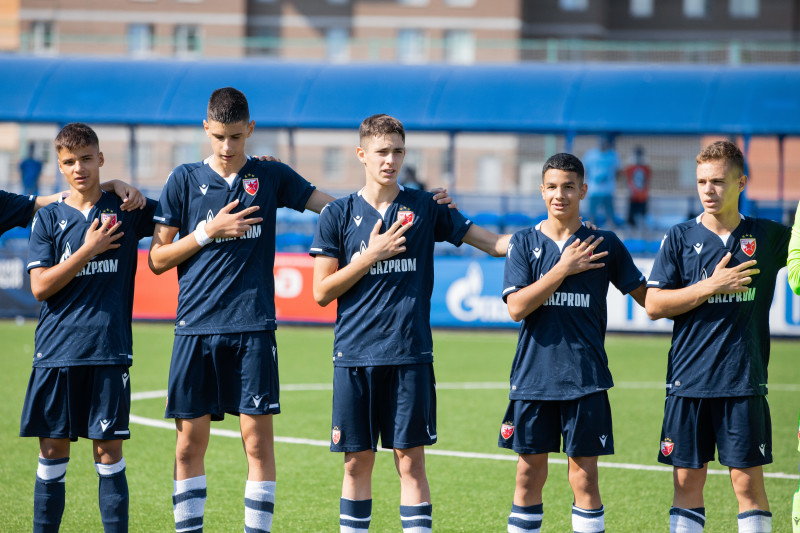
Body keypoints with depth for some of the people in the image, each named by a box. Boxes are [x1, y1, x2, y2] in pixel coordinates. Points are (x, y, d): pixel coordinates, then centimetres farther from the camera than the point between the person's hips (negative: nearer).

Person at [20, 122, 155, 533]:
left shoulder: (127, 210, 6)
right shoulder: (49, 218, 7)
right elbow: (40, 287, -2)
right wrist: (88, 249, -7)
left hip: (109, 349, -1)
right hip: (56, 351, 1)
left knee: (108, 451, -1)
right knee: (52, 451, 3)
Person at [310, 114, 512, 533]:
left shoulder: (424, 208, 6)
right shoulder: (338, 215, 5)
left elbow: (494, 242, 6)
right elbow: (322, 293, 1)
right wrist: (371, 255, -7)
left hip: (410, 355, 0)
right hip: (354, 356, 0)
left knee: (410, 460, -2)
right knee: (357, 462, 4)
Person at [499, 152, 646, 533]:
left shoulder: (604, 245, 5)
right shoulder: (524, 243, 4)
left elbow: (646, 297, 11)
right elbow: (516, 307, -8)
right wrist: (563, 269, -11)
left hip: (585, 377, -1)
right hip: (532, 376, 1)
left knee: (584, 474, -2)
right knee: (530, 473, 5)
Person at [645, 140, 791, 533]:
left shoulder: (767, 236, 5)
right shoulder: (680, 238, 3)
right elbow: (654, 305, -2)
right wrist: (711, 286, -11)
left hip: (744, 382, 0)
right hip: (689, 380, 0)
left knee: (748, 481, -1)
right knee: (687, 482, 4)